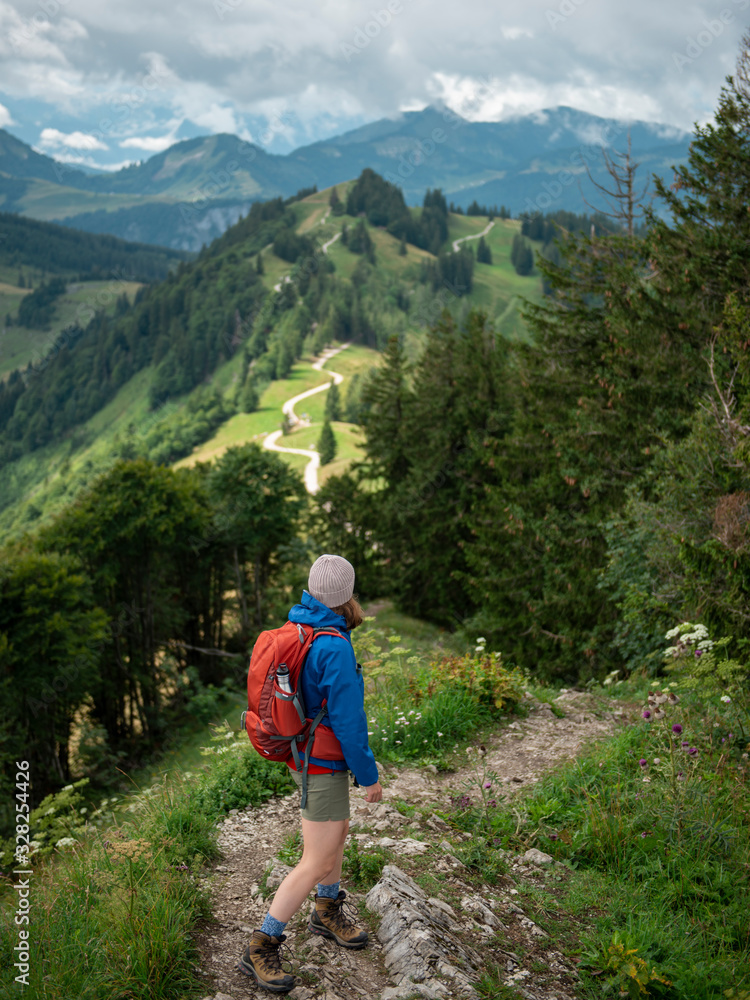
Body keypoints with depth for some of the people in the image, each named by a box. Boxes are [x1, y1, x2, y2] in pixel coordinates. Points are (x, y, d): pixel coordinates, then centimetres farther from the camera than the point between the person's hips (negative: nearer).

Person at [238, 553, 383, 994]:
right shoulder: (335, 647, -28)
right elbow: (348, 721, -24)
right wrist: (369, 775, -13)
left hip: (301, 753, 9)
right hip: (324, 765, -9)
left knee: (339, 831, 26)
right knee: (318, 863, 0)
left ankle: (328, 912, 46)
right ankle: (261, 949, 11)